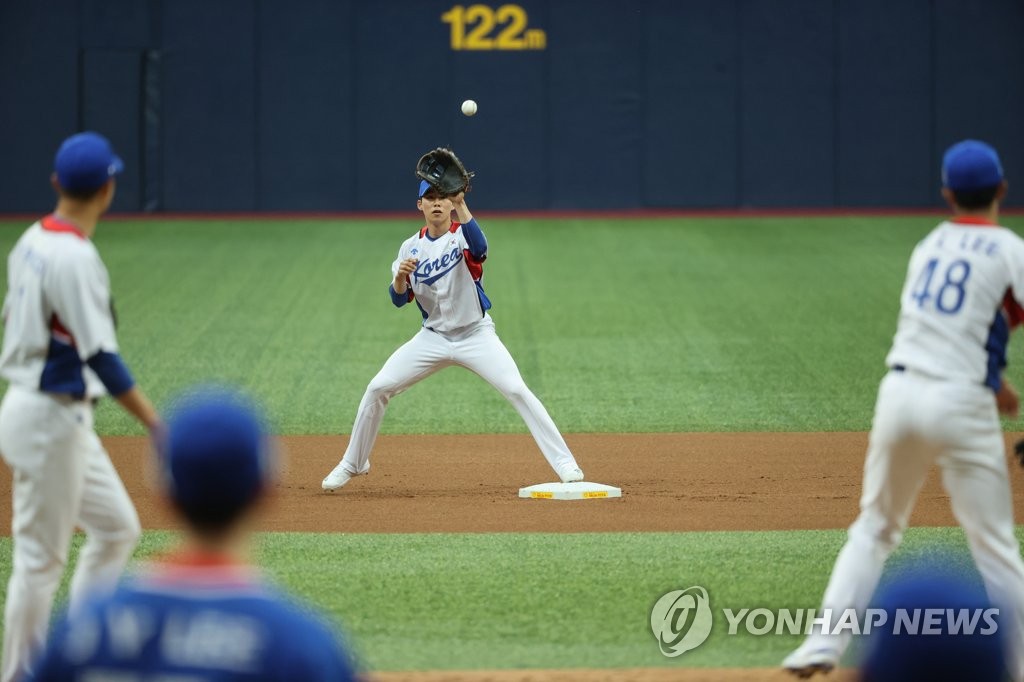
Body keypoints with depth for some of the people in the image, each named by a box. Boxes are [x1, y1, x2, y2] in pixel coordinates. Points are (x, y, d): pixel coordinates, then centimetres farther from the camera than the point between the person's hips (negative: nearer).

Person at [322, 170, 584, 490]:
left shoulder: (462, 235, -11)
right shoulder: (411, 247, 2)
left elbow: (479, 248, -36)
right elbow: (399, 299, -4)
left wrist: (461, 205, -44)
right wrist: (400, 276, -25)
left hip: (476, 334, -4)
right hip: (434, 336, 4)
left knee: (517, 390, -19)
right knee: (378, 388, -4)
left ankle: (565, 464, -15)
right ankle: (353, 464, 14)